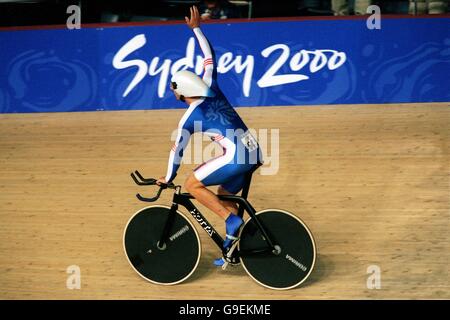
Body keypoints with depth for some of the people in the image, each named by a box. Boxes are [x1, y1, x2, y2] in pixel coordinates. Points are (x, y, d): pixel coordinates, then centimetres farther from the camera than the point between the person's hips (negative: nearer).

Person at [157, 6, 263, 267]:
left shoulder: (190, 118, -4)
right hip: (254, 153, 8)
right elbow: (210, 57, 23)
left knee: (192, 184, 1)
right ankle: (232, 246, 21)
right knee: (224, 196, 21)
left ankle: (233, 221, -8)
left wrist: (168, 178, 19)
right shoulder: (212, 90, 12)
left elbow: (178, 150, 5)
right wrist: (196, 28, 29)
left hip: (236, 157, -8)